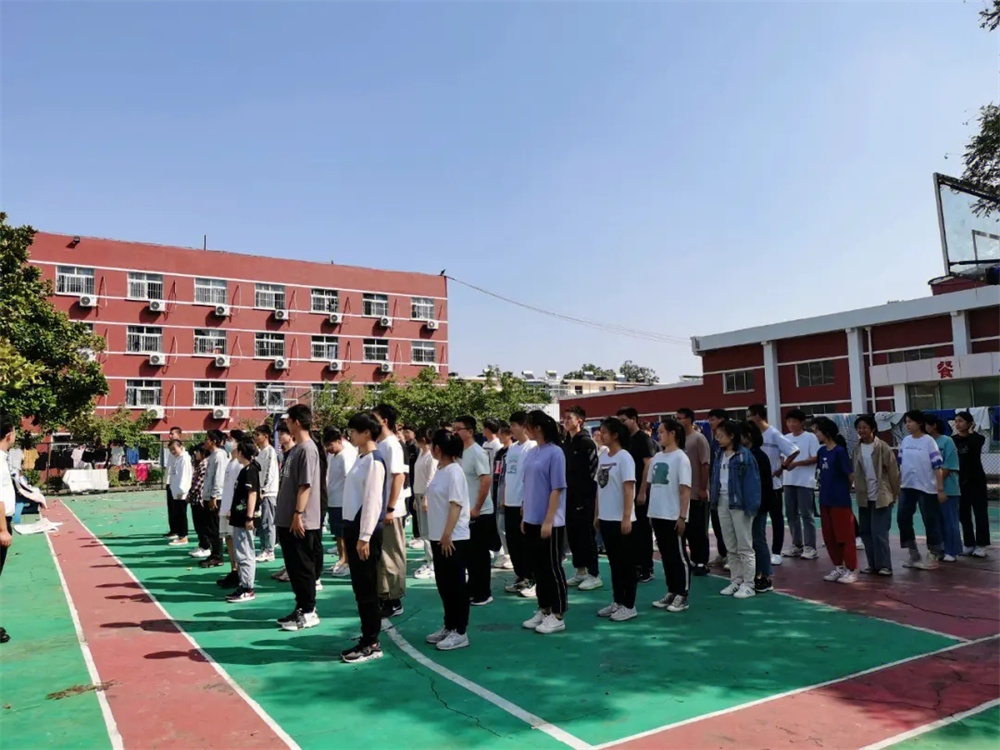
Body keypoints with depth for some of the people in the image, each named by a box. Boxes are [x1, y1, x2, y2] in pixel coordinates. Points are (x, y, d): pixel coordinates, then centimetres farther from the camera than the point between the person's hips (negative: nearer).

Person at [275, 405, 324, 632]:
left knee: (303, 567, 0)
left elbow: (306, 485, -20)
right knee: (293, 566, 15)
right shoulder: (295, 449, 14)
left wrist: (298, 514, -21)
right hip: (287, 520, 9)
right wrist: (286, 516, 19)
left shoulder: (307, 449, -15)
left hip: (301, 521, -9)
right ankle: (301, 608, 25)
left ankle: (309, 612, 10)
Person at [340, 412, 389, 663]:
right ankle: (367, 640, 23)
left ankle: (372, 644, 9)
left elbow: (373, 501, -19)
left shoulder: (374, 461, -14)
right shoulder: (360, 459, 13)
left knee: (367, 589, -1)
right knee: (359, 587, 14)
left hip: (366, 531, -9)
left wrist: (364, 537, -20)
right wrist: (351, 532, 16)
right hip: (354, 527, 9)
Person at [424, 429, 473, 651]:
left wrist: (447, 535, -23)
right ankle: (449, 627, 28)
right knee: (443, 584, 16)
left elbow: (456, 505, -21)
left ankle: (460, 632, 9)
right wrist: (439, 535, 16)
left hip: (453, 539, -9)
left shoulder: (454, 471, -16)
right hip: (439, 537, 9)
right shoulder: (440, 470, 11)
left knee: (456, 585, 0)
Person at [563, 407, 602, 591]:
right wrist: (563, 493, 12)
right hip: (569, 497, 8)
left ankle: (594, 575, 7)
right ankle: (580, 571, 23)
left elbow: (593, 472, -15)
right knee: (573, 535, 12)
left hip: (584, 498, -8)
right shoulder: (566, 444, 13)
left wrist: (589, 495, -17)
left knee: (586, 535, -2)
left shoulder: (587, 443, -10)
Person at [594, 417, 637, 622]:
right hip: (605, 518, 7)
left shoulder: (624, 457, -11)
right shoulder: (603, 457, 10)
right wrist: (596, 514, 13)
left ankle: (629, 606, 12)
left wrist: (626, 517, -19)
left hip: (621, 519, -7)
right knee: (614, 562, 15)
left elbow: (628, 489, -15)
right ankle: (617, 602, 24)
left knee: (626, 563, 3)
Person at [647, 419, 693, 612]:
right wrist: (651, 511, 10)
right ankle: (671, 591, 25)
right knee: (666, 555, 14)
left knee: (679, 556, 4)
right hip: (657, 515, 6)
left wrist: (682, 516, -15)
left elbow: (686, 489, -12)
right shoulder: (656, 458, 9)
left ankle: (682, 595, 13)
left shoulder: (681, 458, -9)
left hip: (674, 516, -6)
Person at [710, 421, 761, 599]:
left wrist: (751, 506, -17)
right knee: (730, 547, 14)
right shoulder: (719, 455, 9)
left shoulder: (744, 455, -11)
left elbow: (752, 482, -13)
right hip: (723, 502, 7)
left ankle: (748, 584, 9)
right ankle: (735, 581, 23)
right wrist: (714, 501, 6)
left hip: (739, 503, -7)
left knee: (744, 547, 2)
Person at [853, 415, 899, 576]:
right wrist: (858, 490, 6)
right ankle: (873, 564, 19)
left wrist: (895, 493, -5)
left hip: (881, 496, -5)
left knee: (879, 532, -5)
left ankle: (884, 565, 5)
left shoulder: (882, 447, -10)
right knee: (866, 531, 9)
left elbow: (893, 471, -7)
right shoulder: (857, 448, 5)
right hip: (864, 497, 5)